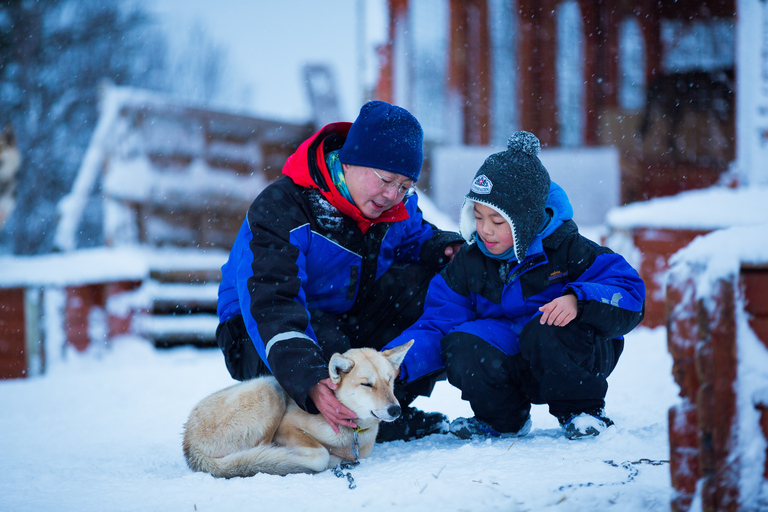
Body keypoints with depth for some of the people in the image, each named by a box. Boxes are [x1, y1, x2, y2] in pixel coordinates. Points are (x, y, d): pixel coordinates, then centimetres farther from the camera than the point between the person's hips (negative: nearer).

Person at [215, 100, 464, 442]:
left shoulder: (398, 205, -5)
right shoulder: (280, 209, -27)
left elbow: (414, 238, 18)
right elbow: (268, 304, -38)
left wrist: (445, 247, -10)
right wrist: (309, 382, -53)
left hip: (348, 321, 6)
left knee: (427, 280, -17)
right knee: (327, 347, -42)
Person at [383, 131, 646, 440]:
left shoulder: (567, 251, -14)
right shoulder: (470, 262, -2)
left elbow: (629, 291, -18)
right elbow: (438, 323, -4)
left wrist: (579, 301, -37)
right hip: (514, 363, 3)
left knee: (543, 330, -35)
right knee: (461, 347, -25)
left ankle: (582, 409, -7)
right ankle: (502, 419, 3)